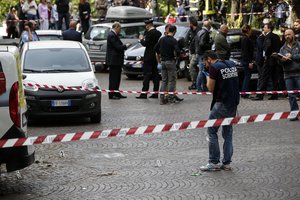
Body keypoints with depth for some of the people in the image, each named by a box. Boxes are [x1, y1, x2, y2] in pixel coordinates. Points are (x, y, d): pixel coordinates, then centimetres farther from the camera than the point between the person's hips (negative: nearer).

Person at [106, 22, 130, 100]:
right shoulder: (112, 35, -17)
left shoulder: (114, 35, 15)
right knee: (113, 78, -5)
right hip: (113, 61, -11)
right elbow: (118, 47, -21)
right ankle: (111, 94, -1)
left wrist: (124, 46, 6)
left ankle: (116, 93, 22)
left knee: (117, 77, 15)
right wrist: (126, 46, -7)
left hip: (116, 61, 11)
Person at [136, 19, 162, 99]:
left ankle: (144, 93, -9)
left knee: (146, 75, -7)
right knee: (155, 75, 10)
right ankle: (155, 93, 11)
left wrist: (141, 39, 1)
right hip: (156, 56, 8)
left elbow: (145, 43, -19)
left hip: (149, 57, -8)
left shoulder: (149, 33, -14)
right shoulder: (158, 33, 10)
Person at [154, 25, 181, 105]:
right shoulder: (173, 40, -13)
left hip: (163, 61, 6)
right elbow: (177, 51, -23)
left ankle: (162, 98, 7)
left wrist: (159, 59, 22)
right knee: (172, 80, 3)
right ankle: (170, 98, 3)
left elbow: (156, 49, 13)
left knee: (164, 80, 11)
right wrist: (176, 55, -1)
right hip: (170, 61, -6)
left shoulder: (162, 39, 5)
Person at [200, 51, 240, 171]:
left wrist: (208, 80, 11)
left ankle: (214, 163, 1)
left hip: (222, 103, -7)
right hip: (234, 102, 7)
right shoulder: (232, 64, 12)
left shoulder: (214, 67, -9)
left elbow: (211, 89, -9)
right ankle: (227, 163, 13)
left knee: (211, 131, 2)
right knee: (228, 132, 13)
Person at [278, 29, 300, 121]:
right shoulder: (283, 48, 17)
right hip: (288, 74, 4)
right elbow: (279, 61, 10)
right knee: (291, 96, 4)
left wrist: (292, 56, -13)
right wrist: (281, 59, -11)